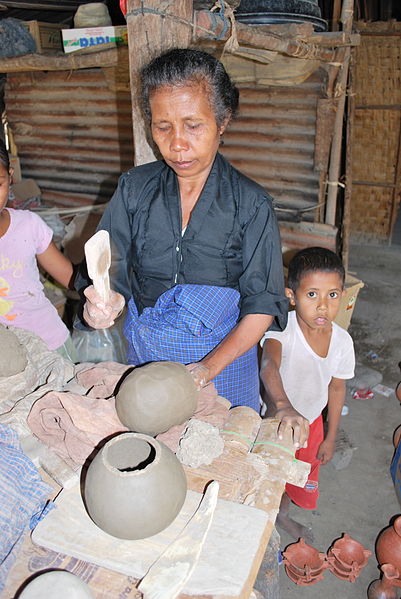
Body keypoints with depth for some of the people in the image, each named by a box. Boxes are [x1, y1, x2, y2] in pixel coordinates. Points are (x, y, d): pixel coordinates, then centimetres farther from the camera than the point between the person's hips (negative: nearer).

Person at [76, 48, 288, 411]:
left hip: (224, 359, -2)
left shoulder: (251, 204, -13)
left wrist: (210, 367, -22)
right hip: (145, 357, 2)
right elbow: (113, 273, -6)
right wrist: (107, 302, -30)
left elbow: (263, 305, -13)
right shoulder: (134, 189, -6)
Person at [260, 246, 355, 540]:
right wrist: (284, 406, -70)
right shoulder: (282, 327, -31)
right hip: (276, 419, -4)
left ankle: (283, 515, 59)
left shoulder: (342, 340, -16)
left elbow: (336, 388, -2)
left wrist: (330, 438, 6)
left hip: (312, 421, 4)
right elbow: (269, 365, -51)